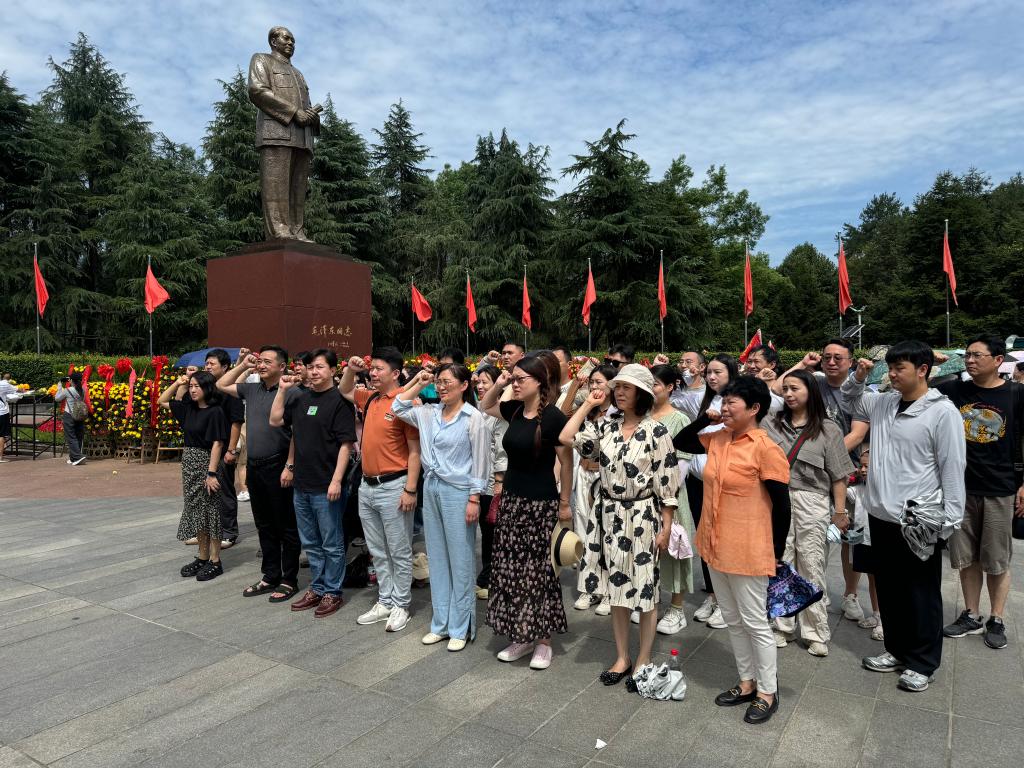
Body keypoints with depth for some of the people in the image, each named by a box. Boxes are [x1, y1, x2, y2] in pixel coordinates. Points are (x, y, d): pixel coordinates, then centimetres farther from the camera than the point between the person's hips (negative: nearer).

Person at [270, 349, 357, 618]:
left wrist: (336, 480, -20)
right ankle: (317, 588, 31)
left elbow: (346, 443, -15)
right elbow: (275, 420, 13)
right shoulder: (301, 398, 11)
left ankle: (332, 592, 18)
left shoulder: (339, 400, -11)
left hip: (326, 486, -7)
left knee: (331, 543, 5)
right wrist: (283, 389, 5)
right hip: (302, 484, 7)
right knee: (310, 543, 18)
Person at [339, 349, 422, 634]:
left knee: (399, 552, 6)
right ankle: (385, 601, 29)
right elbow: (345, 391, 30)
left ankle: (401, 605, 19)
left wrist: (410, 489, -18)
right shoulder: (369, 399, 8)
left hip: (393, 486, -8)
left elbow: (415, 451, -15)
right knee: (377, 551, 17)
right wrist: (350, 370, 10)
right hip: (367, 485, 8)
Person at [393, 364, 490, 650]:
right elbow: (398, 408, 15)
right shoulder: (430, 414, 7)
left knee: (460, 561, 3)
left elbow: (481, 462, -11)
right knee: (437, 559, 13)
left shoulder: (473, 418, -10)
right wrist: (419, 382, 8)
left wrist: (474, 499, -13)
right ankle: (441, 623, 25)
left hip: (458, 492, -6)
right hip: (431, 488, 7)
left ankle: (461, 628, 15)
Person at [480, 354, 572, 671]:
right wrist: (498, 384, 5)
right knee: (510, 569, 10)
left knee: (538, 571, 3)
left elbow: (566, 462, -9)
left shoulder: (553, 416, -15)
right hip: (511, 499, 7)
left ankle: (543, 640, 20)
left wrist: (564, 503, -6)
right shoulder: (515, 410, 3)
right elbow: (485, 407, 23)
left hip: (541, 504, -6)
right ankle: (521, 636, 25)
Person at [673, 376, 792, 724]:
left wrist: (776, 553, -9)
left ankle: (767, 691, 27)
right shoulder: (718, 440, 3)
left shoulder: (766, 449, -18)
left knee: (754, 623, 8)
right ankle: (747, 682, 35)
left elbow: (781, 505, -14)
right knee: (732, 620, 19)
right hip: (715, 546, 7)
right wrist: (705, 418, 1)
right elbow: (680, 443, 15)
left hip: (747, 551, -7)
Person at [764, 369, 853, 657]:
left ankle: (816, 633, 14)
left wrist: (840, 513, -1)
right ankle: (782, 627, 19)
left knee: (811, 566, 1)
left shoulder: (828, 429, 2)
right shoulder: (772, 425, 8)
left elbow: (838, 475, 2)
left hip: (812, 502, -2)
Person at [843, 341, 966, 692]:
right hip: (881, 515, 6)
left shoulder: (942, 412, -11)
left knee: (921, 594, 7)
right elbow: (850, 396, 27)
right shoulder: (883, 403, 6)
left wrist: (948, 521, -13)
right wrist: (859, 376, 6)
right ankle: (897, 650, 33)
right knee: (888, 589, 17)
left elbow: (952, 468, -11)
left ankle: (922, 662, 23)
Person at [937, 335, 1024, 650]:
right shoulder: (954, 390, 1)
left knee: (997, 561, 9)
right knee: (967, 558, 11)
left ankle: (996, 620, 24)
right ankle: (972, 616, 25)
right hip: (961, 487, 2)